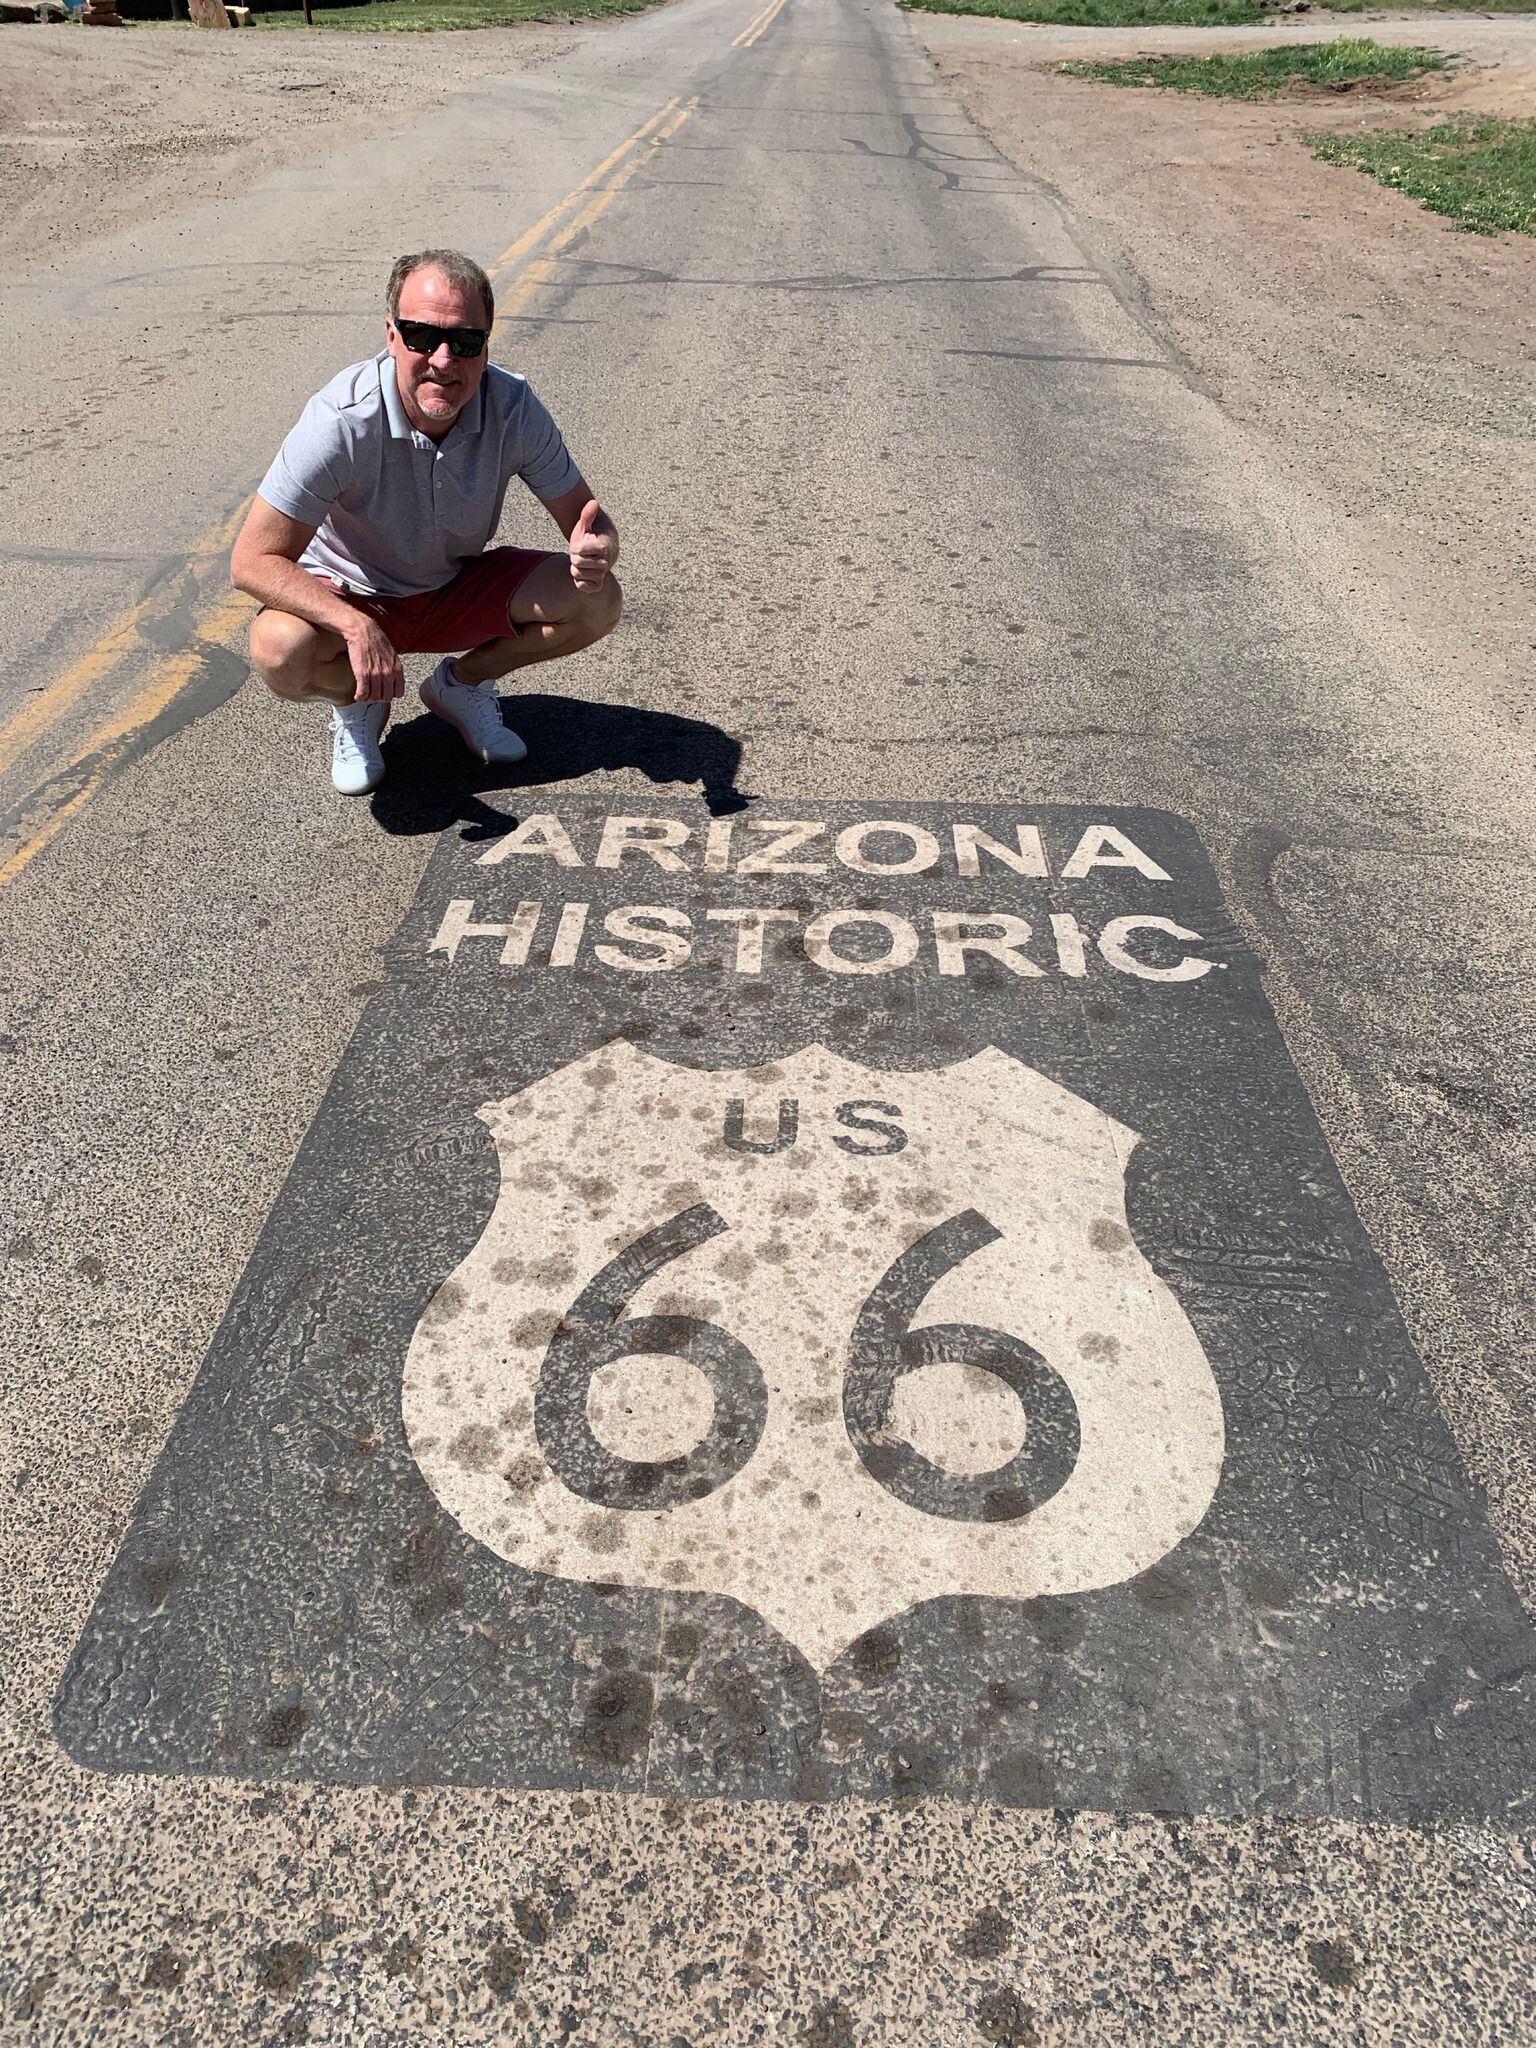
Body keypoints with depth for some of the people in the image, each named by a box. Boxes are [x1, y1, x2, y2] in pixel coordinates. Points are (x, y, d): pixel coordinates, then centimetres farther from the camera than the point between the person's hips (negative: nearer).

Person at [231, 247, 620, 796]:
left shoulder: (513, 407, -20)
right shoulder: (341, 420, -29)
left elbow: (585, 517, -11)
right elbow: (253, 561, -28)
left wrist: (594, 552, -38)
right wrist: (356, 628, -44)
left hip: (460, 587, 4)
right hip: (347, 600, -3)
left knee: (597, 602, -17)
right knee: (280, 651, -36)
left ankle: (461, 681, 8)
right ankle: (357, 701, 3)